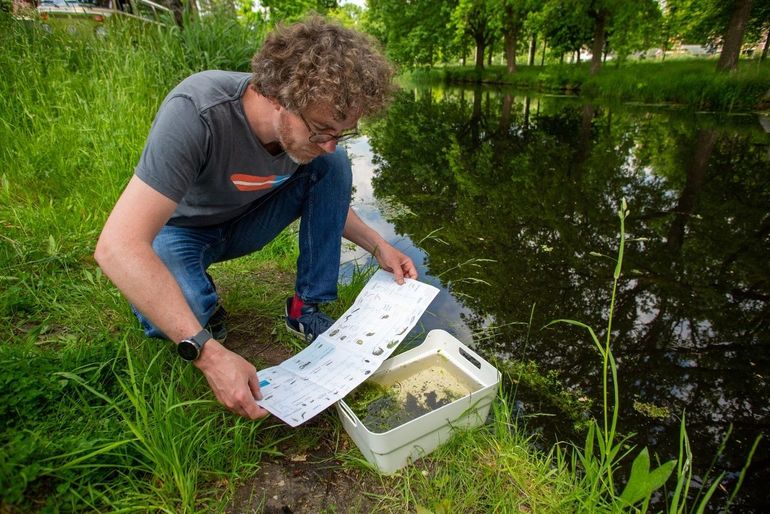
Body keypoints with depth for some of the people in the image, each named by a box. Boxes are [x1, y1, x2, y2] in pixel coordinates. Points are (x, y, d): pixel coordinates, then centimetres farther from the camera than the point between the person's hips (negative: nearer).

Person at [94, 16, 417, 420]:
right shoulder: (195, 113, -36)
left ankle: (306, 308, -10)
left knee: (334, 167, -16)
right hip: (181, 230, -4)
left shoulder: (316, 122, -18)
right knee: (179, 317, -37)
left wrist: (378, 246, -12)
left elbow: (328, 194, 3)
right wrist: (208, 353, -47)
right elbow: (117, 246, -40)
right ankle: (200, 295, 1)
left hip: (246, 221, 5)